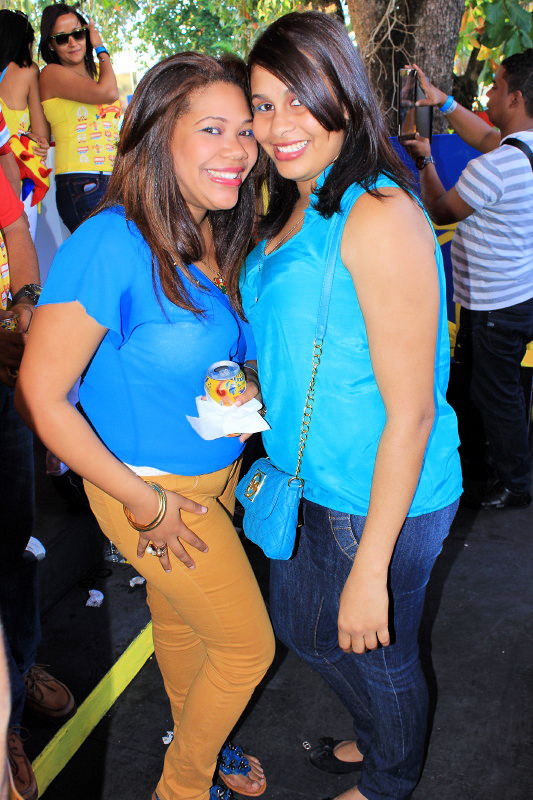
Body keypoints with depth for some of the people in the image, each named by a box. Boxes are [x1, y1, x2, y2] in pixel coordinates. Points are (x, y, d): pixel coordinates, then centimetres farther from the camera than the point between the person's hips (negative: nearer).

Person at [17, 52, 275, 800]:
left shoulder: (217, 240, -2)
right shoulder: (110, 245, -26)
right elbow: (41, 398, -24)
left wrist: (246, 389, -2)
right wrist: (143, 502, -18)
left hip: (218, 475, 6)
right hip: (153, 488, -6)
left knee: (180, 620, 25)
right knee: (247, 647, 7)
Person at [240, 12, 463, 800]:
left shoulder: (379, 216, -23)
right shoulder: (295, 209, 5)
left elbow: (411, 411, -24)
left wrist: (371, 567, -22)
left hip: (383, 500, -9)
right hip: (314, 483, 9)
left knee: (378, 652, 16)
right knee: (303, 625, 27)